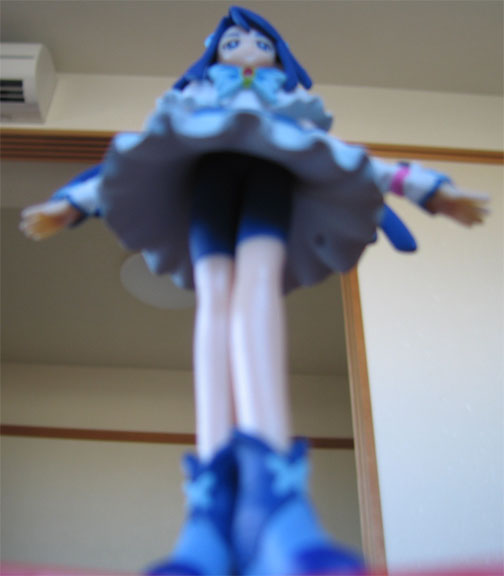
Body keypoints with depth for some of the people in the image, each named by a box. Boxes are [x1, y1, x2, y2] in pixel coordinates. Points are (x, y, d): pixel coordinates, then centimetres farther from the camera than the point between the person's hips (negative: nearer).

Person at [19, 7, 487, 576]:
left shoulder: (295, 104, 39)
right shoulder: (192, 97, 39)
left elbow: (349, 159, 31)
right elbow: (137, 157, 32)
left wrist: (432, 189, 23)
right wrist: (70, 204, 21)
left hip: (276, 163, -1)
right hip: (205, 163, 1)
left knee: (258, 278, -35)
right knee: (216, 291, -30)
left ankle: (270, 484, -58)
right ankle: (213, 499, -49)